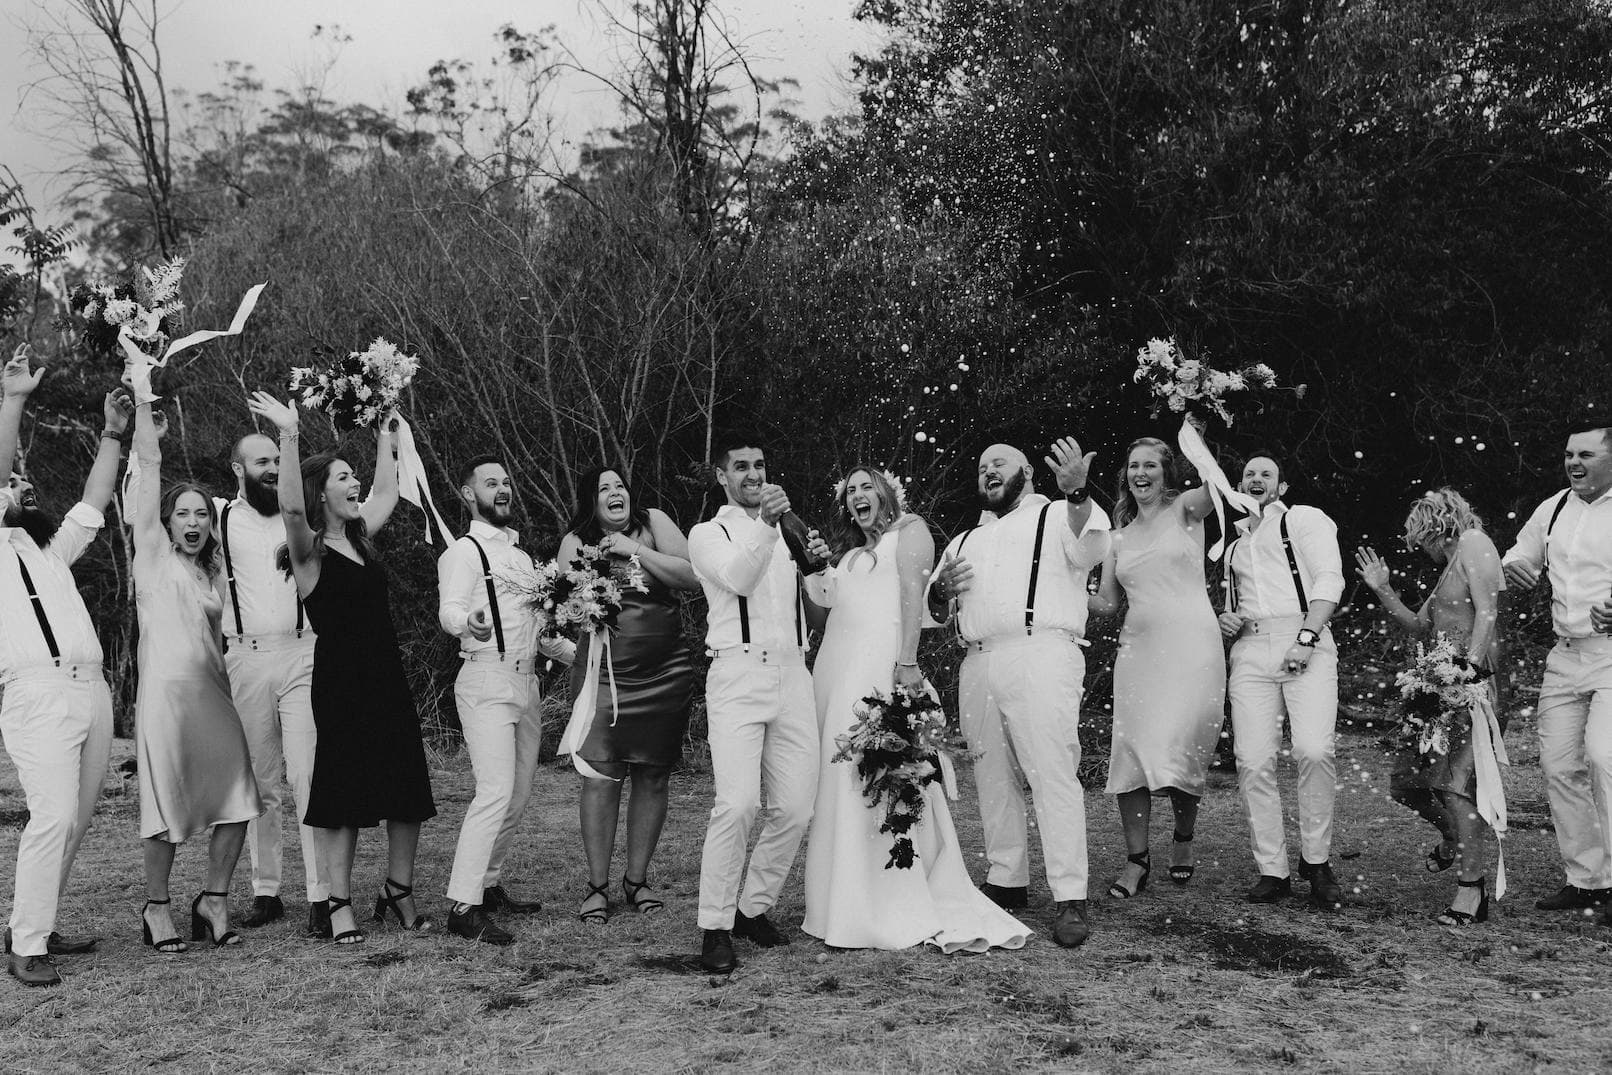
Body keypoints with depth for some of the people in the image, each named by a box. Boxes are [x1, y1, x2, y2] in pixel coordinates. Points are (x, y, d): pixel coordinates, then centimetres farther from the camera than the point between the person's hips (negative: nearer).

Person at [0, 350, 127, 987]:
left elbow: (94, 503, 23)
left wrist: (113, 436, 21)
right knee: (54, 816, -16)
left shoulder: (53, 549, 28)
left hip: (91, 689, 7)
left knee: (76, 820, 5)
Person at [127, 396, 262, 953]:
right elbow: (149, 466, -2)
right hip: (166, 691, -5)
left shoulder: (207, 573, 22)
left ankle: (214, 900, 11)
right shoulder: (154, 553, 5)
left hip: (212, 693, 6)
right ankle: (156, 906, 12)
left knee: (235, 801, -2)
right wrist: (145, 414, -3)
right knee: (168, 806, -3)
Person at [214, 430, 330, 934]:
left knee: (308, 777, -7)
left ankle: (320, 897, -6)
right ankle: (265, 891, 15)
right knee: (259, 783, 6)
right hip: (246, 659, 1)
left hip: (302, 653, -1)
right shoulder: (220, 515, 8)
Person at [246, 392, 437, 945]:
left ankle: (399, 891, 22)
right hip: (339, 680, -7)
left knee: (406, 789, 8)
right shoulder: (309, 550, -6)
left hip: (386, 677, 7)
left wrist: (386, 439, 32)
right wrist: (289, 433, -31)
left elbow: (386, 494, 29)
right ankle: (341, 904, 8)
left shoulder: (360, 539, 14)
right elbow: (291, 506, -25)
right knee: (342, 794, -1)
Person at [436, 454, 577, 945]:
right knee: (496, 792, -17)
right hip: (486, 680, -8)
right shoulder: (463, 551, -4)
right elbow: (449, 610, -21)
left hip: (526, 681, 8)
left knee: (518, 794, 10)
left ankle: (489, 885, 22)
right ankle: (463, 906, -15)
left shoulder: (519, 553, 21)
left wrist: (579, 652, 22)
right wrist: (468, 623, -43)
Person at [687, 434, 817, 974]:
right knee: (737, 804, -18)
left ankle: (754, 908, 17)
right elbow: (737, 578, -13)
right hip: (738, 672, -5)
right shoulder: (709, 533, 9)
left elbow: (818, 600, 29)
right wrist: (764, 524, -23)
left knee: (795, 807, 0)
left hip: (792, 675, 5)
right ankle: (715, 927, -8)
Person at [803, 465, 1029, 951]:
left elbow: (913, 597, -7)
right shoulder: (849, 550, 26)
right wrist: (819, 565, 6)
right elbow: (829, 601, 18)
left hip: (881, 663, -7)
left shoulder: (909, 530, 5)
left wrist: (907, 664, -17)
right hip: (836, 667, 7)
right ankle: (850, 901, 8)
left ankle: (900, 906, -4)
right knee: (838, 779, 3)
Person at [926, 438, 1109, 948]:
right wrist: (940, 590, 5)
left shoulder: (1057, 517, 11)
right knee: (993, 777, 7)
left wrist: (1077, 494, -31)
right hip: (977, 665, 6)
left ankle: (1070, 897, -12)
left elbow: (1089, 550, -13)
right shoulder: (964, 541, 28)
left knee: (1053, 772, -12)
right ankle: (1007, 881, 17)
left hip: (1040, 655, -6)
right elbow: (932, 614, 30)